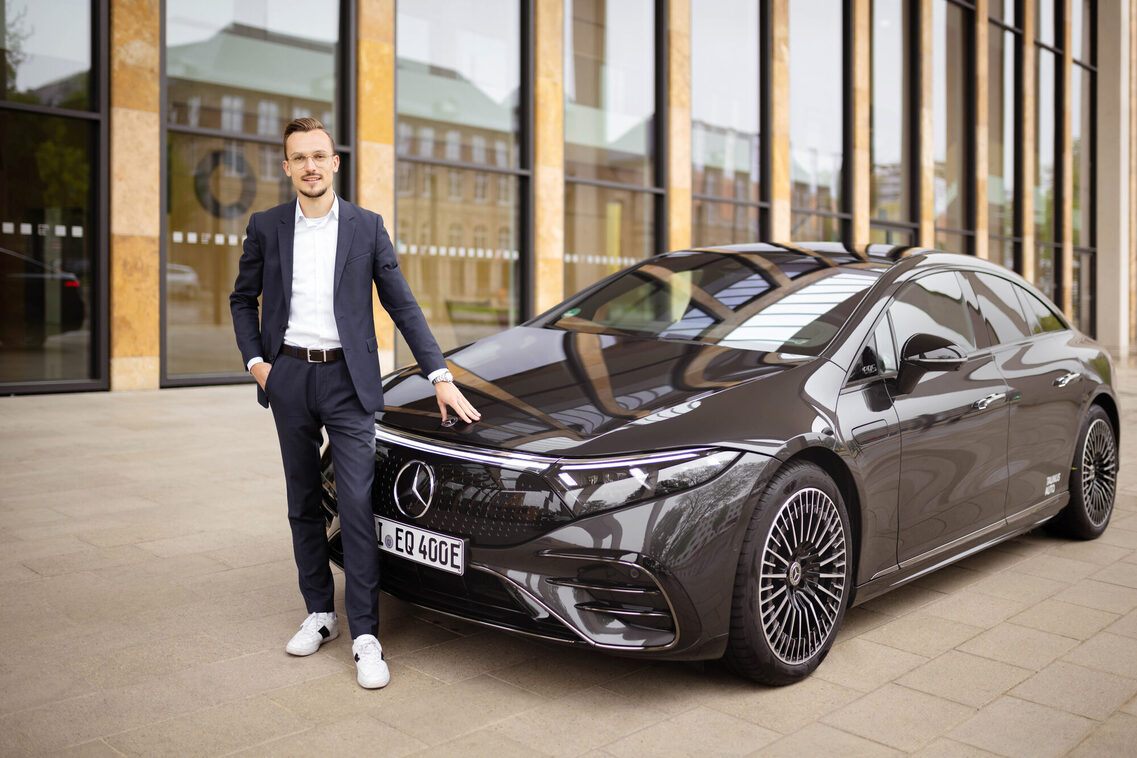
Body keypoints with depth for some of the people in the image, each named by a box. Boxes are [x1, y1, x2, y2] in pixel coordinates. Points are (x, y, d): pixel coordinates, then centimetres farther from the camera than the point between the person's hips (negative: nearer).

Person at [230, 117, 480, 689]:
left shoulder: (367, 227, 2)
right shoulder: (266, 227, 6)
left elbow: (402, 304, 1)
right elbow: (243, 299, 16)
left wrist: (440, 375, -6)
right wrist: (254, 360, 1)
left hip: (347, 381, -2)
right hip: (288, 379, 3)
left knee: (357, 506, -7)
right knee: (303, 505, 11)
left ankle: (365, 636, -1)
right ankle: (319, 612, 26)